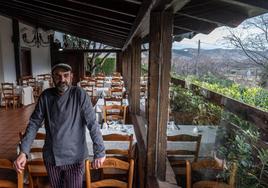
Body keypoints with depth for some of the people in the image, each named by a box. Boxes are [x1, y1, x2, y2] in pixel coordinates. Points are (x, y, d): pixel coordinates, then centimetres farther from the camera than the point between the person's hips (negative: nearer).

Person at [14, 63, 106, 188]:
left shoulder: (79, 94, -14)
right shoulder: (46, 96, -4)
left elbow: (92, 124, -16)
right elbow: (34, 123, -2)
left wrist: (99, 152, -22)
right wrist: (23, 152, -10)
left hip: (74, 158, -3)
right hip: (51, 157, 4)